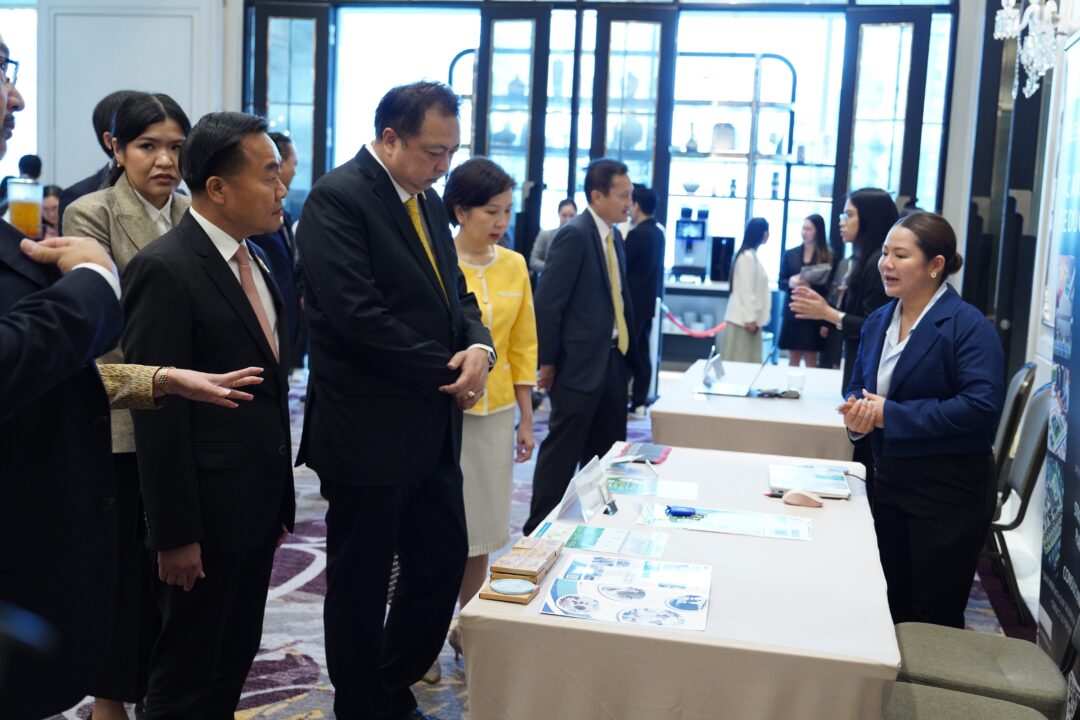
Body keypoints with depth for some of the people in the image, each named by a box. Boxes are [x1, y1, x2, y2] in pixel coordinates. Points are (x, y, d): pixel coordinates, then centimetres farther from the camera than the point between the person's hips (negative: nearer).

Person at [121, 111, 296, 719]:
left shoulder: (255, 260, 10)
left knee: (236, 659, 18)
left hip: (258, 506, 8)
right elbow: (159, 411, -18)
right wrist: (175, 534, -18)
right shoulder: (165, 269, -16)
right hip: (206, 510, -8)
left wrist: (281, 497, 15)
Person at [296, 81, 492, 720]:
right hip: (369, 433, -8)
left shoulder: (428, 201, 12)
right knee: (361, 584, 8)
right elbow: (357, 314, -23)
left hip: (432, 429, 8)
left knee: (445, 563, 15)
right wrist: (446, 373, -16)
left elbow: (455, 294, 16)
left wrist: (479, 346, -6)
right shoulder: (338, 198, -14)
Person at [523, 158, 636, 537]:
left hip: (612, 360, 8)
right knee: (562, 451, 0)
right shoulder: (575, 235, -15)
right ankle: (538, 529, 12)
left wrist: (628, 352, 9)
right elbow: (547, 303, -17)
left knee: (607, 453, 16)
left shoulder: (614, 236, 11)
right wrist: (547, 362, -14)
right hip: (580, 363, -8)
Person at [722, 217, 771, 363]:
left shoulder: (752, 255, 15)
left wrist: (753, 317, 15)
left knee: (748, 361, 7)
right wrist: (749, 318, -19)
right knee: (739, 361, -5)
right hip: (744, 319, -9)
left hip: (750, 317, 9)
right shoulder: (747, 256, -14)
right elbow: (745, 290, -18)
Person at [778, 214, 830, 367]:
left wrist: (811, 285, -21)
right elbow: (781, 283, 9)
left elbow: (828, 287, -3)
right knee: (793, 360, 8)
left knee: (811, 361, -1)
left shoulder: (827, 257, -1)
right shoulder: (790, 254, 7)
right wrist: (791, 282, -12)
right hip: (792, 312, 3)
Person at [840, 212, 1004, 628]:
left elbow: (982, 406, -25)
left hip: (950, 491, -7)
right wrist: (857, 412, -10)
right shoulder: (878, 321, 8)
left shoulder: (969, 326, -15)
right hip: (889, 481, 7)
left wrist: (890, 415, -23)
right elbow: (859, 386, 16)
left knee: (934, 623, 5)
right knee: (893, 610, 17)